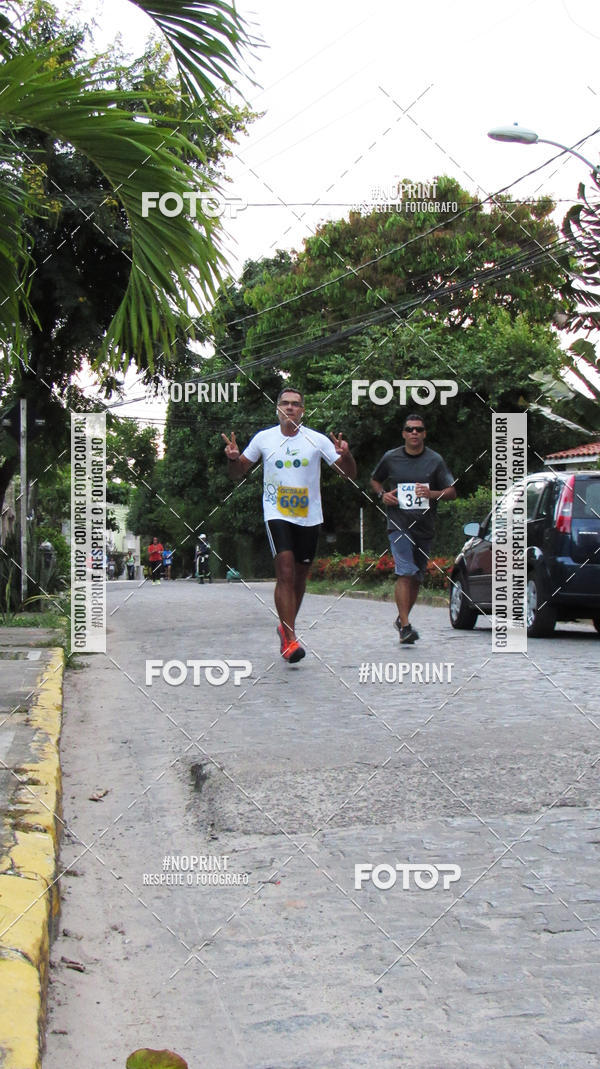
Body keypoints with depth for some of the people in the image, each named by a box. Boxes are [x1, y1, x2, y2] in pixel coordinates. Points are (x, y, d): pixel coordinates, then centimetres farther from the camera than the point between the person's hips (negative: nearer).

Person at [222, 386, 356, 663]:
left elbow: (350, 474, 0)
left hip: (309, 517, 2)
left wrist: (345, 455, -22)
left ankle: (286, 628, 33)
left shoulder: (317, 440, -1)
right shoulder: (263, 438, 2)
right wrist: (233, 458, -11)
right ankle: (290, 639, -18)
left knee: (299, 577, 12)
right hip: (277, 515, -2)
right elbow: (238, 473, 12)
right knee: (285, 572, -17)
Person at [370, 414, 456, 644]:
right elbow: (375, 480, 21)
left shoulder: (435, 460, 4)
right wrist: (382, 494, 0)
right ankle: (405, 625, -20)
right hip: (399, 525, -3)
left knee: (417, 578, 11)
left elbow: (452, 492, 4)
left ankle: (402, 618, 30)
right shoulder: (390, 458, 4)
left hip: (425, 527, 3)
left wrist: (432, 493, -15)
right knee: (406, 573, -18)